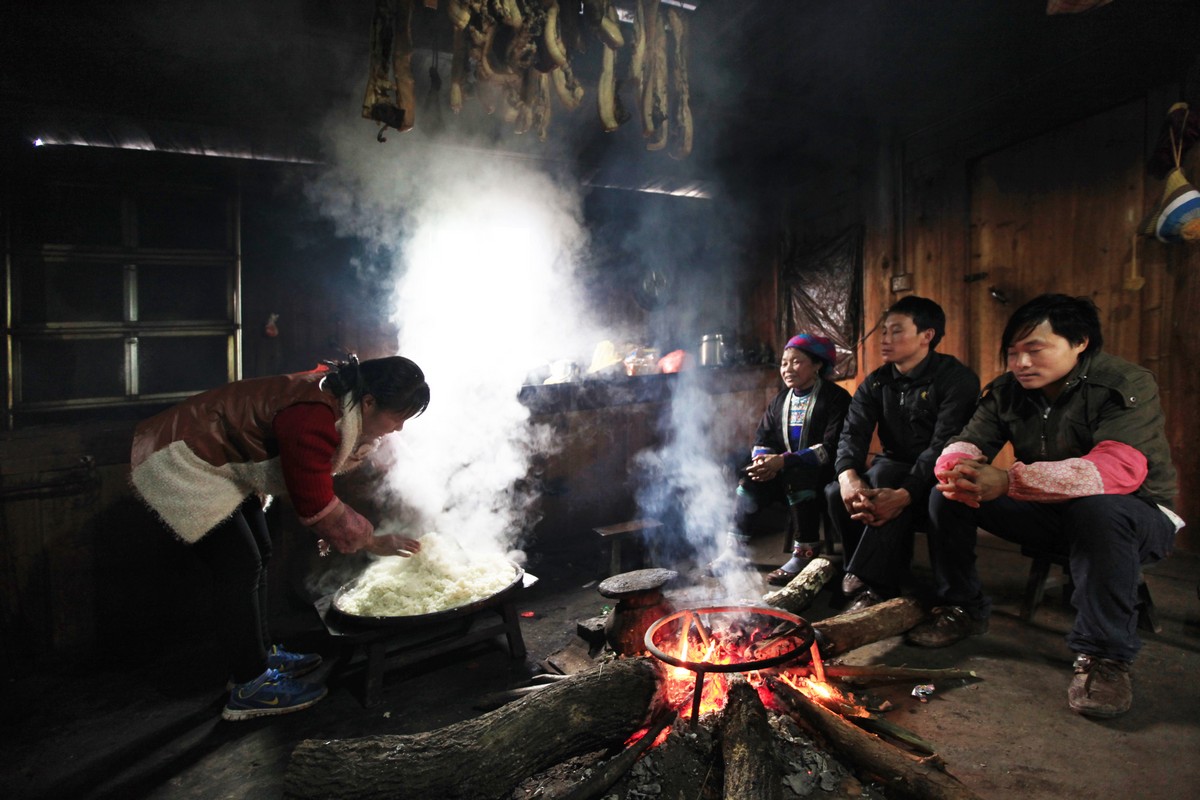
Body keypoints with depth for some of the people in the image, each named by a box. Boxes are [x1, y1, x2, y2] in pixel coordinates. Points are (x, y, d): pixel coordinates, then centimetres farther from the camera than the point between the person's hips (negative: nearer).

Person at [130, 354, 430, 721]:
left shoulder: (337, 399, -5)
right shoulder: (313, 419, -35)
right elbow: (316, 505, -25)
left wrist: (333, 529, -3)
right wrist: (372, 542, -11)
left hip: (216, 459, 10)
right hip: (178, 463, -10)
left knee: (260, 553, 12)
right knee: (241, 566, -9)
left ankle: (262, 653, 27)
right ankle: (250, 686, 4)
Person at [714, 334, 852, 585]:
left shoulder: (835, 397, -7)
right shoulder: (779, 401, 12)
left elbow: (831, 448, -19)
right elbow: (761, 441, 10)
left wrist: (783, 461, -28)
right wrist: (765, 462, -16)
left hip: (822, 471, -5)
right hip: (784, 471, 6)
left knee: (798, 475, -35)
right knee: (751, 480, -19)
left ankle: (806, 551, -29)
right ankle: (736, 545, -19)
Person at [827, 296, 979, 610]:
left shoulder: (957, 379, -10)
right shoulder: (876, 383, 7)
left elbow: (944, 445, -22)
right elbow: (853, 433, -6)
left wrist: (904, 493, -39)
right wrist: (848, 475, -30)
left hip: (936, 479, -5)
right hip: (893, 472, 5)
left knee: (883, 473, -35)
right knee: (836, 493, -24)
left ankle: (864, 584, -29)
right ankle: (878, 582, -12)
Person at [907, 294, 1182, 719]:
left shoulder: (1126, 385, -21)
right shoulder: (1008, 390, -3)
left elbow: (1120, 469, -37)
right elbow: (966, 443, -9)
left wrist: (1009, 480, -50)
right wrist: (956, 471, -36)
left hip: (1135, 517, -5)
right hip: (1049, 513, 5)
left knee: (1099, 509, -40)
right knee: (946, 496, -11)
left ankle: (1104, 655, -24)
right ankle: (962, 610, 4)